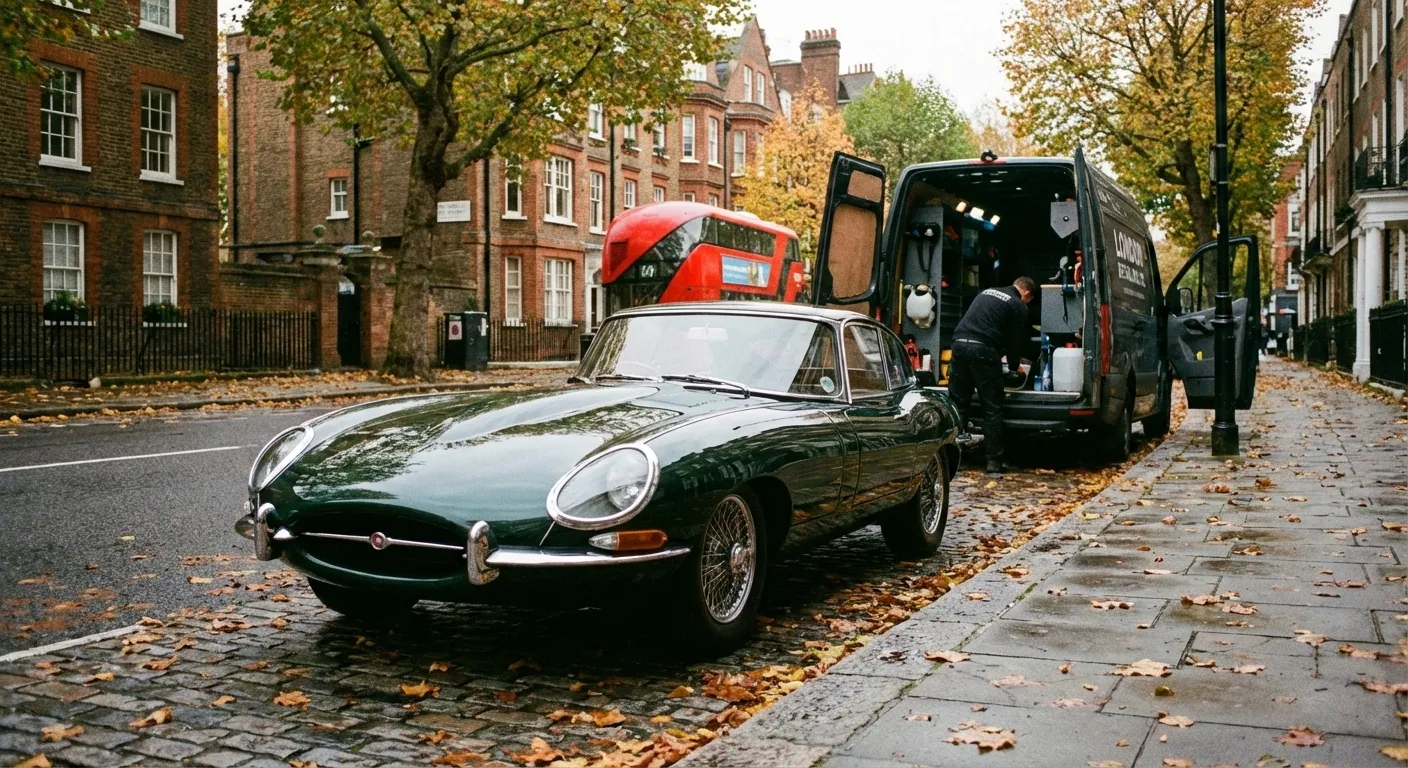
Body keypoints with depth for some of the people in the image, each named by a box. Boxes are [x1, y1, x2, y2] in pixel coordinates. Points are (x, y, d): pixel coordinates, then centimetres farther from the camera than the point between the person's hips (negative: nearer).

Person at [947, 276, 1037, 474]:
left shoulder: (986, 293, 27)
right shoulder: (1018, 306, 8)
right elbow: (1015, 340, 8)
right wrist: (1013, 367, 26)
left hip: (960, 343, 6)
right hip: (983, 349, -5)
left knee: (957, 404, 10)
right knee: (992, 409, 3)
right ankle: (994, 462, 4)